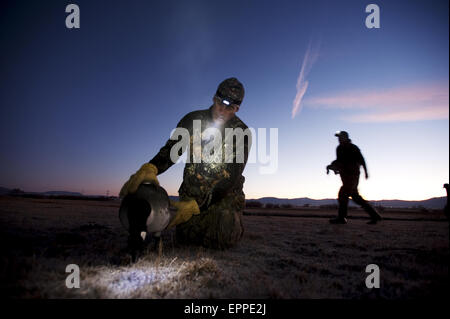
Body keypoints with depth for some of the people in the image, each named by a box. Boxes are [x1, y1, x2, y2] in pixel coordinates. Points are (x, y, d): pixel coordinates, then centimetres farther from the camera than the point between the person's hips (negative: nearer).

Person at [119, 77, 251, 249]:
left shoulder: (242, 133, -14)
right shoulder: (193, 120, -6)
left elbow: (232, 177, -21)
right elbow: (170, 150, -11)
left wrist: (196, 205, -33)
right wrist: (150, 168, -38)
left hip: (224, 195, -2)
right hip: (191, 192, 2)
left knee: (222, 240, -21)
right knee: (186, 238, -10)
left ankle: (234, 223, 17)